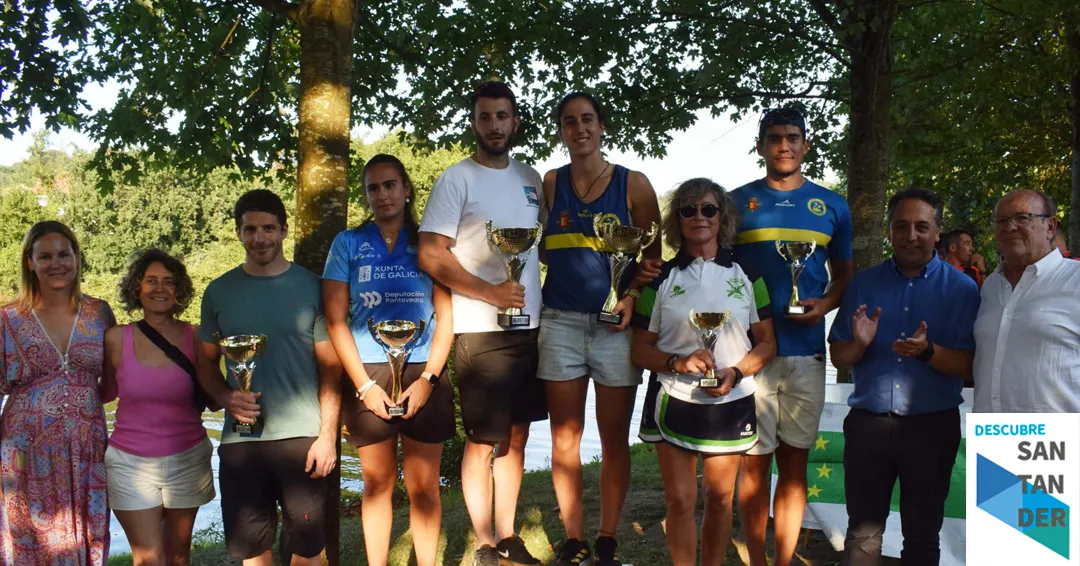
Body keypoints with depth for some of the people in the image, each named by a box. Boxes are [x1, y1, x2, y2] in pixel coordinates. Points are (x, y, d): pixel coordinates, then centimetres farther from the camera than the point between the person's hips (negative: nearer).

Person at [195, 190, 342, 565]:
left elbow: (330, 367, 0)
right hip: (240, 439, 2)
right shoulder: (219, 292, 6)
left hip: (303, 436, -2)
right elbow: (206, 362, 10)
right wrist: (225, 398, -11)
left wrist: (327, 435, -8)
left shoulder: (311, 288, 0)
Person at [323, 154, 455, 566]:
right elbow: (335, 320, 0)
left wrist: (428, 378, -8)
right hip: (369, 377, 0)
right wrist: (364, 385, -8)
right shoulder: (348, 243, 6)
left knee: (424, 486, 4)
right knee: (378, 482, 6)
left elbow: (446, 316, 3)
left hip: (423, 375, 0)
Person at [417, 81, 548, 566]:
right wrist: (492, 293, -20)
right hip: (480, 331, -6)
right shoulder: (457, 179, -5)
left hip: (530, 326, 6)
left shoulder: (530, 178, 12)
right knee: (482, 441, 0)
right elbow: (431, 254, -13)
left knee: (516, 436, 12)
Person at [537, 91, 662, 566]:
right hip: (561, 321, 2)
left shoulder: (633, 184, 2)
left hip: (615, 323, -1)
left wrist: (633, 296, -11)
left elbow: (654, 256, 4)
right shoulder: (549, 183, 7)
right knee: (564, 438, 4)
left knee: (614, 438, 5)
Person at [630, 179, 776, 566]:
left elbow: (767, 342, 4)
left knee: (719, 498, 9)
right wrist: (679, 363, -17)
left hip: (730, 403, 1)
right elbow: (641, 349, 2)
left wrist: (735, 373, -14)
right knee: (680, 500, 1)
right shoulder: (662, 279, 2)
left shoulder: (747, 275, 3)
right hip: (673, 401, 0)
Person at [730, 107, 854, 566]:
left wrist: (826, 304, -5)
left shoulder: (832, 206, 10)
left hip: (806, 352, 2)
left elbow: (844, 275, 16)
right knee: (754, 462, 2)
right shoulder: (737, 202, 5)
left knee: (794, 462, 8)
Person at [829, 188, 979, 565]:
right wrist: (859, 343, -18)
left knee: (922, 535, 13)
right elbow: (838, 358, 4)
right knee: (862, 531, 9)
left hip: (932, 426, -1)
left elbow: (970, 366, -7)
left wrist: (927, 351, -25)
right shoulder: (863, 283, 3)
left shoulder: (962, 289, -2)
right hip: (867, 422, 1)